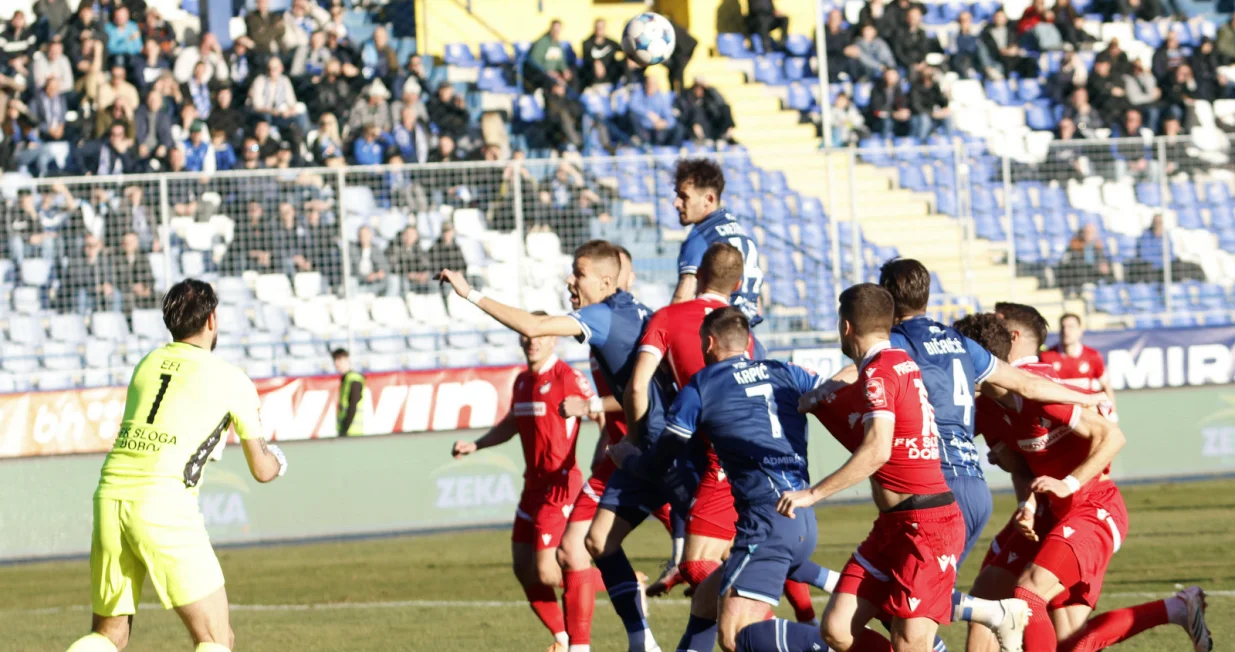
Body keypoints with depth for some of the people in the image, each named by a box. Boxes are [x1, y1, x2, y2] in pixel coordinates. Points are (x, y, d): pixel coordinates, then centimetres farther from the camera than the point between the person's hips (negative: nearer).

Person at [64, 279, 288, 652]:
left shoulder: (146, 365, 17)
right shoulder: (230, 380, 4)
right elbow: (262, 470, 11)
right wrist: (275, 460, 35)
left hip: (110, 497, 5)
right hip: (166, 508, -5)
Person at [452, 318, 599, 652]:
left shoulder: (567, 377, -13)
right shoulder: (522, 381, 12)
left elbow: (603, 415, -16)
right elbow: (510, 424, 26)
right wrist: (475, 445, 16)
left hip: (560, 485, -8)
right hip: (533, 484, 8)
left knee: (546, 571, -12)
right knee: (523, 569, 7)